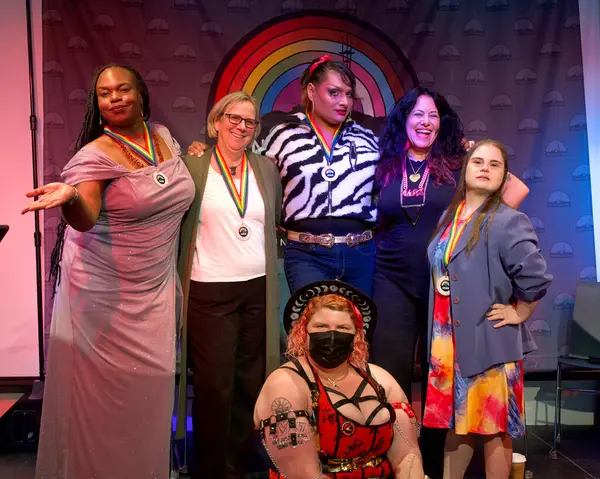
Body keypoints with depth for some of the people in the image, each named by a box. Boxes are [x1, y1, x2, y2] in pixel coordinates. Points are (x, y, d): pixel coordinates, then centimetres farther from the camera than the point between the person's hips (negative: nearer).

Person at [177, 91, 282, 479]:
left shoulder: (267, 168, 10)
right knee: (214, 385, 3)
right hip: (209, 292, -3)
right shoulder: (193, 166, -1)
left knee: (251, 384, 10)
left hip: (258, 290, 4)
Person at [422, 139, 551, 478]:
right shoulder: (449, 217, 9)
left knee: (494, 427, 6)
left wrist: (519, 314, -12)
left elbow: (536, 276, -23)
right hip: (450, 339, 7)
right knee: (457, 421, 19)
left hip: (490, 340, -7)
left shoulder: (508, 221, -13)